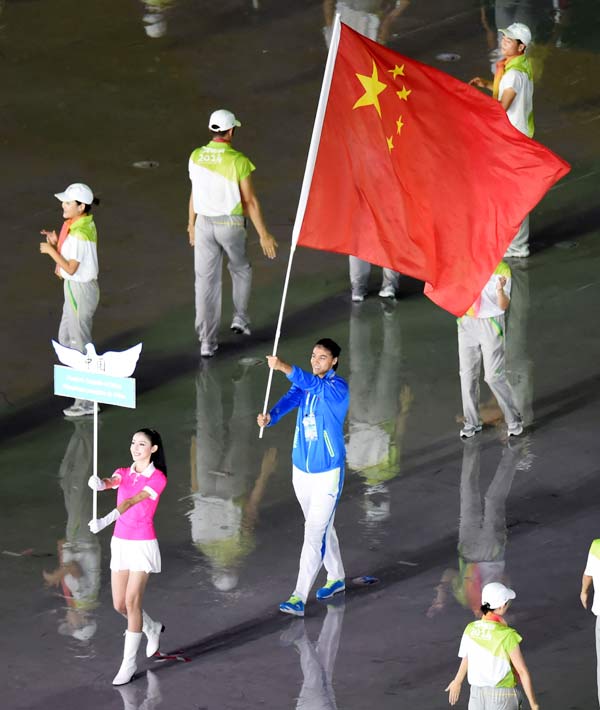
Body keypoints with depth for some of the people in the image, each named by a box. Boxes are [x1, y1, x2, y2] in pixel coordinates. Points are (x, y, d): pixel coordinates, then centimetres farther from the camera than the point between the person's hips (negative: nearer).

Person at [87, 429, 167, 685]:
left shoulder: (157, 478, -10)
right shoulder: (124, 473, 7)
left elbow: (133, 500, -25)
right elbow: (112, 482, -16)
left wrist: (106, 520, -41)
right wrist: (101, 483, -43)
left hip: (143, 545, -6)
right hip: (120, 543, 6)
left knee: (132, 603, -9)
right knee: (119, 605, 8)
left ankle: (129, 663, -2)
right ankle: (153, 629, 38)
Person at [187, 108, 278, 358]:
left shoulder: (196, 158, -3)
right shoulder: (238, 161, -16)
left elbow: (194, 194, 9)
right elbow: (250, 201, -14)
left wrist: (191, 225, 23)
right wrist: (263, 235, -8)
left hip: (204, 224, 3)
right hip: (231, 225, -3)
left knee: (206, 281, 5)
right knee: (241, 270, 26)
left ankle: (207, 341, 4)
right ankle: (240, 318, 23)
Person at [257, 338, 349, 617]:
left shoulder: (339, 388, -14)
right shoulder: (304, 383, 5)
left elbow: (315, 386, -35)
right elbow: (290, 400, -15)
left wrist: (284, 368, -51)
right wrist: (270, 416, -38)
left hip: (328, 472, -7)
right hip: (301, 469, 7)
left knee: (315, 533, -10)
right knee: (322, 528, 21)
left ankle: (299, 598, -13)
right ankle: (336, 578, 39)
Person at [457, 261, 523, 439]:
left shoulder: (502, 269, -7)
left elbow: (503, 306, -12)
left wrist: (500, 289, -31)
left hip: (490, 324, -4)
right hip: (467, 322, 4)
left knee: (494, 375, -6)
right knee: (467, 374, 7)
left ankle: (513, 420, 9)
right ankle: (471, 422, 19)